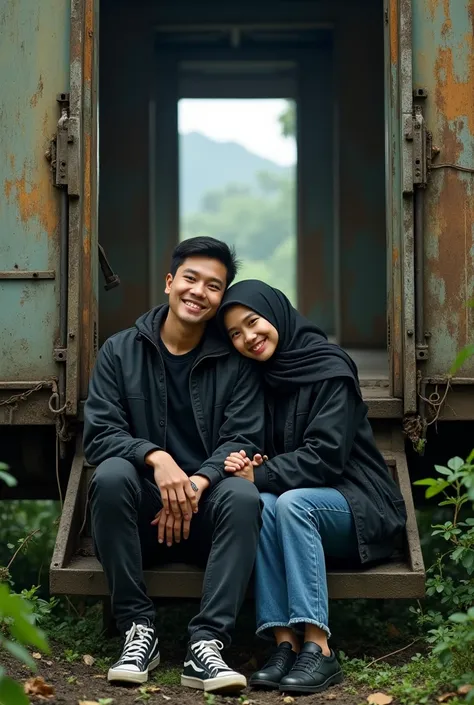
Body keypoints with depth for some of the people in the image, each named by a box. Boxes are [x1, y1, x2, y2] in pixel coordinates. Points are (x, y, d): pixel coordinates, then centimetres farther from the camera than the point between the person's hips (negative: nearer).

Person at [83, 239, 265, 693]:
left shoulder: (235, 362, 4)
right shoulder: (120, 352, 4)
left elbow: (243, 441, -5)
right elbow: (99, 434, -6)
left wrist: (198, 483, -24)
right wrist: (155, 457, -25)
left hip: (206, 512, 0)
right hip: (141, 518, 0)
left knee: (243, 495, -31)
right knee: (111, 475, -31)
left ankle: (206, 644, -32)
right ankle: (138, 629, -21)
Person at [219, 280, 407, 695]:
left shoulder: (330, 369, -10)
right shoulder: (259, 378, 9)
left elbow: (326, 455, -19)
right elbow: (258, 454, 10)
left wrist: (260, 475, -20)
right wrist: (244, 467, -13)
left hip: (362, 508, -5)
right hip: (304, 510, 5)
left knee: (292, 501, -34)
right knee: (260, 505, -28)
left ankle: (318, 648, -36)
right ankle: (286, 643, -32)